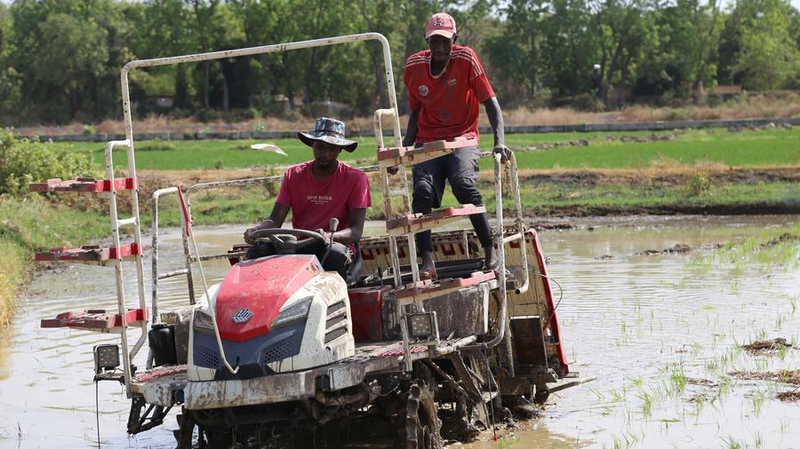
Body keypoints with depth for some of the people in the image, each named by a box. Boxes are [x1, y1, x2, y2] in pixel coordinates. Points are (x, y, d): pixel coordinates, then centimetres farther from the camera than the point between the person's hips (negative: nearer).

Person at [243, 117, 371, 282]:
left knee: (336, 253, -39)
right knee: (258, 250, -25)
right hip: (298, 247, 3)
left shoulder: (356, 179, 0)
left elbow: (356, 231, -9)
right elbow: (275, 220, 4)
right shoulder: (293, 175, 10)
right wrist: (256, 230, -21)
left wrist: (330, 236, -31)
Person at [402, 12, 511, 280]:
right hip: (427, 142, 3)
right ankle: (427, 261, -30)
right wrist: (402, 151, 6)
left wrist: (499, 142, -21)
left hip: (462, 139, -3)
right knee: (423, 190, -24)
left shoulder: (466, 59, -9)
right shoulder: (414, 67, 2)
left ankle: (490, 251, -22)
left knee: (463, 183, -31)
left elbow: (490, 102, -8)